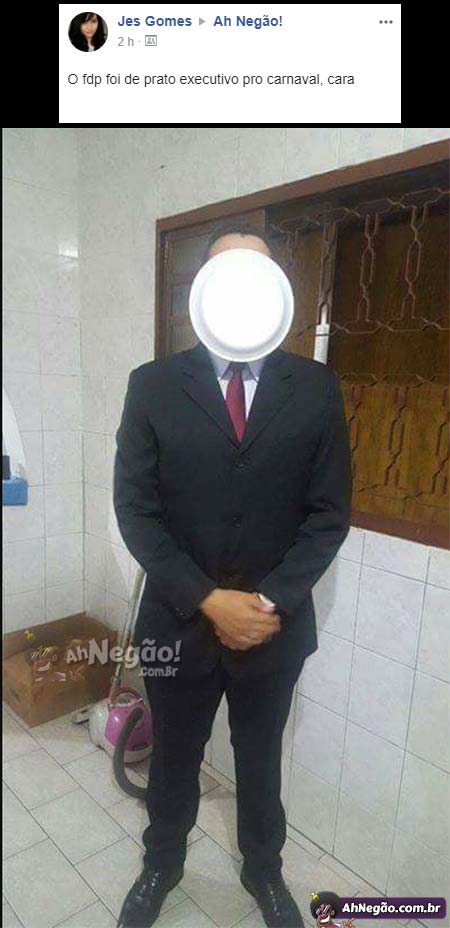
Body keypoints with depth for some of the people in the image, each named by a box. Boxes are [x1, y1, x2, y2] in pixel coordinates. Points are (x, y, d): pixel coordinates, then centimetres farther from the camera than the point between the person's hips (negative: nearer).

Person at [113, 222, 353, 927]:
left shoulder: (316, 386, -5)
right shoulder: (153, 384, -6)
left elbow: (329, 512, -5)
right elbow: (136, 509, -9)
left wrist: (271, 601, -15)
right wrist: (208, 600, -17)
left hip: (277, 626, 1)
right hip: (179, 623, 0)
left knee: (261, 760, 25)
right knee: (173, 759, 24)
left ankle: (263, 868, 54)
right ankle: (162, 863, 54)